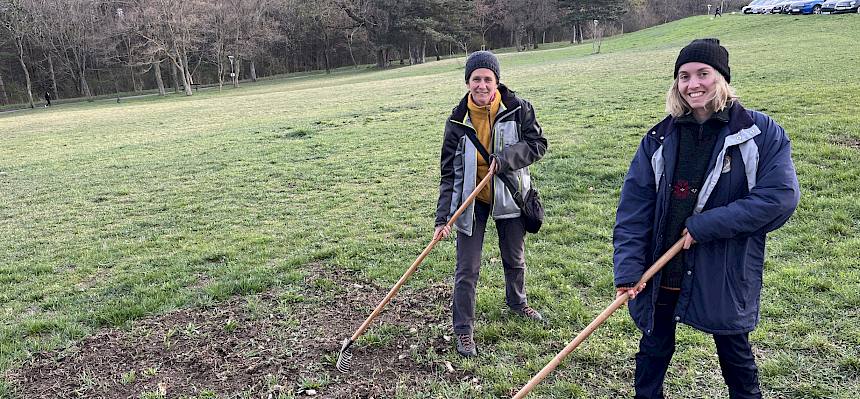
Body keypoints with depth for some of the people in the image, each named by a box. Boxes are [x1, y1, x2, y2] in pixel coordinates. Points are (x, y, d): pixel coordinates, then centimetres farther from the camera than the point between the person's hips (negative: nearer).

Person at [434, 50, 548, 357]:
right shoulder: (458, 119, -11)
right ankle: (463, 330, 15)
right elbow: (449, 172, -10)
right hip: (471, 201, -1)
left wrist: (505, 158, -26)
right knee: (467, 269, -1)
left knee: (515, 259, 21)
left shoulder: (517, 109, -11)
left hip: (510, 196, 2)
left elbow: (538, 144, -8)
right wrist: (443, 218, -16)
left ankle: (517, 302, 50)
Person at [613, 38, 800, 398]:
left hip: (726, 272, -2)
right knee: (654, 347, 16)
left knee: (734, 352, 19)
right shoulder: (660, 138, -1)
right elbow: (634, 206, -4)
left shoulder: (761, 133, -7)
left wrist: (706, 226, -20)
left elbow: (780, 195, -17)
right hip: (662, 270, 2)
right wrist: (628, 268, -12)